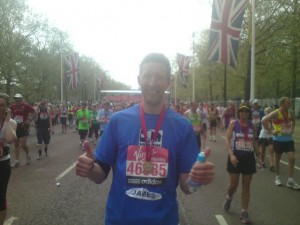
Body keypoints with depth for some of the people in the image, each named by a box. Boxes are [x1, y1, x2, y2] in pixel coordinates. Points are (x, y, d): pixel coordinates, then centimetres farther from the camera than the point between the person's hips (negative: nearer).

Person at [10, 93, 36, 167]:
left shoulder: (26, 106, -9)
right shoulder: (12, 106, 3)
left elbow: (34, 112, -5)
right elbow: (10, 114, 19)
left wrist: (29, 120, -13)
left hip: (23, 127, -5)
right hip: (15, 127, 5)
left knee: (23, 144, -10)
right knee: (16, 145, 8)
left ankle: (28, 155, 19)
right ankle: (16, 161, 15)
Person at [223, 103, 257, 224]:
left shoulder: (253, 126, 3)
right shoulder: (233, 124, -6)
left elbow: (253, 141, 14)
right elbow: (227, 140, -10)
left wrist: (256, 154, 15)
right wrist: (231, 155, -21)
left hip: (249, 157, 3)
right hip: (236, 156, -2)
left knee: (246, 186, 6)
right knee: (233, 184, 3)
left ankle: (244, 212, 17)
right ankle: (229, 198, 37)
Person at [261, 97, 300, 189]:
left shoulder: (290, 112, 4)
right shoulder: (276, 113, -15)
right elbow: (263, 121, -23)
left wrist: (292, 129, 11)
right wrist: (271, 131, -21)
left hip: (289, 139, 5)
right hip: (279, 139, -5)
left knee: (292, 158, -3)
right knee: (277, 159, 8)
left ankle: (290, 180, 5)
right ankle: (277, 177, 24)